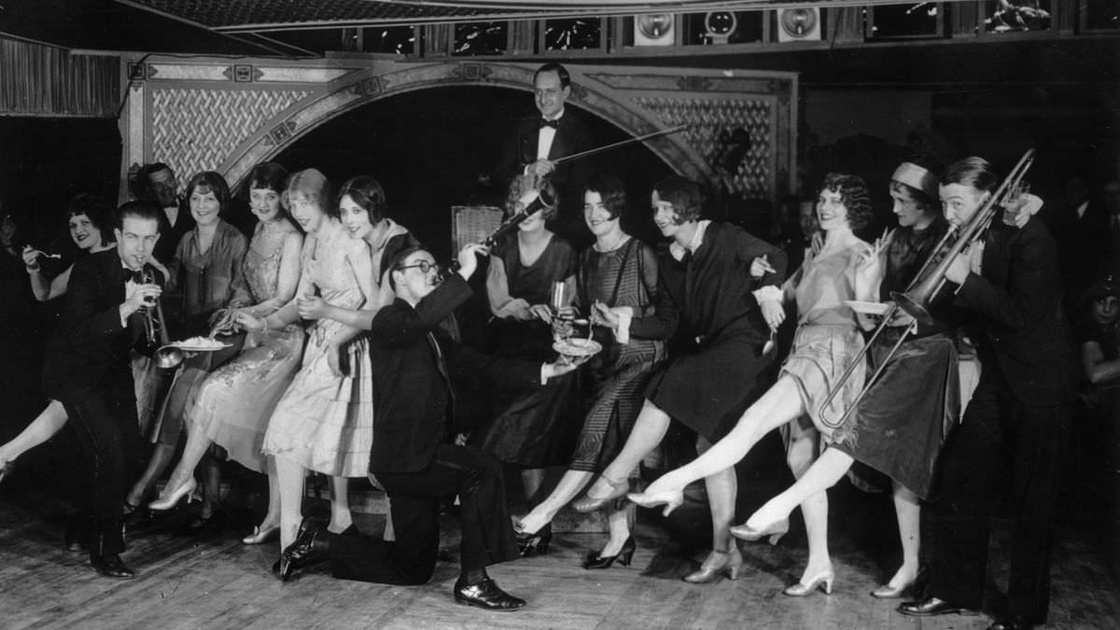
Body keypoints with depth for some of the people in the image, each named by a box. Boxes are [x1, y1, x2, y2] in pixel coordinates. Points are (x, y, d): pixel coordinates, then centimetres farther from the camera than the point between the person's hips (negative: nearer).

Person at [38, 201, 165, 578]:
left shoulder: (153, 277, -3)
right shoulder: (89, 270, -19)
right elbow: (77, 335, -31)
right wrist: (126, 308, -43)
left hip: (114, 371, 6)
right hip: (75, 371, -6)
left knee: (130, 457, 1)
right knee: (107, 444, -23)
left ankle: (88, 526, 28)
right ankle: (103, 550, -11)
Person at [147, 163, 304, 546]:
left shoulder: (292, 238, -12)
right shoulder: (259, 231, 12)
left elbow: (284, 300, -12)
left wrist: (243, 313, -7)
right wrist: (239, 313, 7)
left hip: (283, 338, -8)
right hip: (259, 337, 8)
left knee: (215, 389, -17)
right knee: (268, 426, 7)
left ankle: (183, 476, -3)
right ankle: (277, 515, 11)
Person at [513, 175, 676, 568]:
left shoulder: (642, 255, -4)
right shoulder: (586, 259, 16)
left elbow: (668, 321, -6)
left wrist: (624, 322, -17)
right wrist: (568, 325, 5)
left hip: (638, 359, -6)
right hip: (601, 360, 6)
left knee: (598, 429, -23)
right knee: (606, 446, -1)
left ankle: (546, 512, -23)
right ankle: (619, 537, 3)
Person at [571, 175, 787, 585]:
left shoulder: (723, 239, -2)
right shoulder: (668, 264, 15)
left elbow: (774, 258, -5)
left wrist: (767, 290, -23)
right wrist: (628, 324, -1)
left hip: (740, 345, -7)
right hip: (702, 350, 8)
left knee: (664, 392, -24)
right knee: (712, 444, 3)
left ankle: (614, 478, -14)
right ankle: (724, 550, 6)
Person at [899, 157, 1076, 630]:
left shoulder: (1029, 238, -16)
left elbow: (1023, 315, -24)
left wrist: (966, 280, -24)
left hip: (1036, 384, -7)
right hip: (987, 377, 7)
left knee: (1031, 501, 4)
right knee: (958, 487, 7)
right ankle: (955, 591, 20)